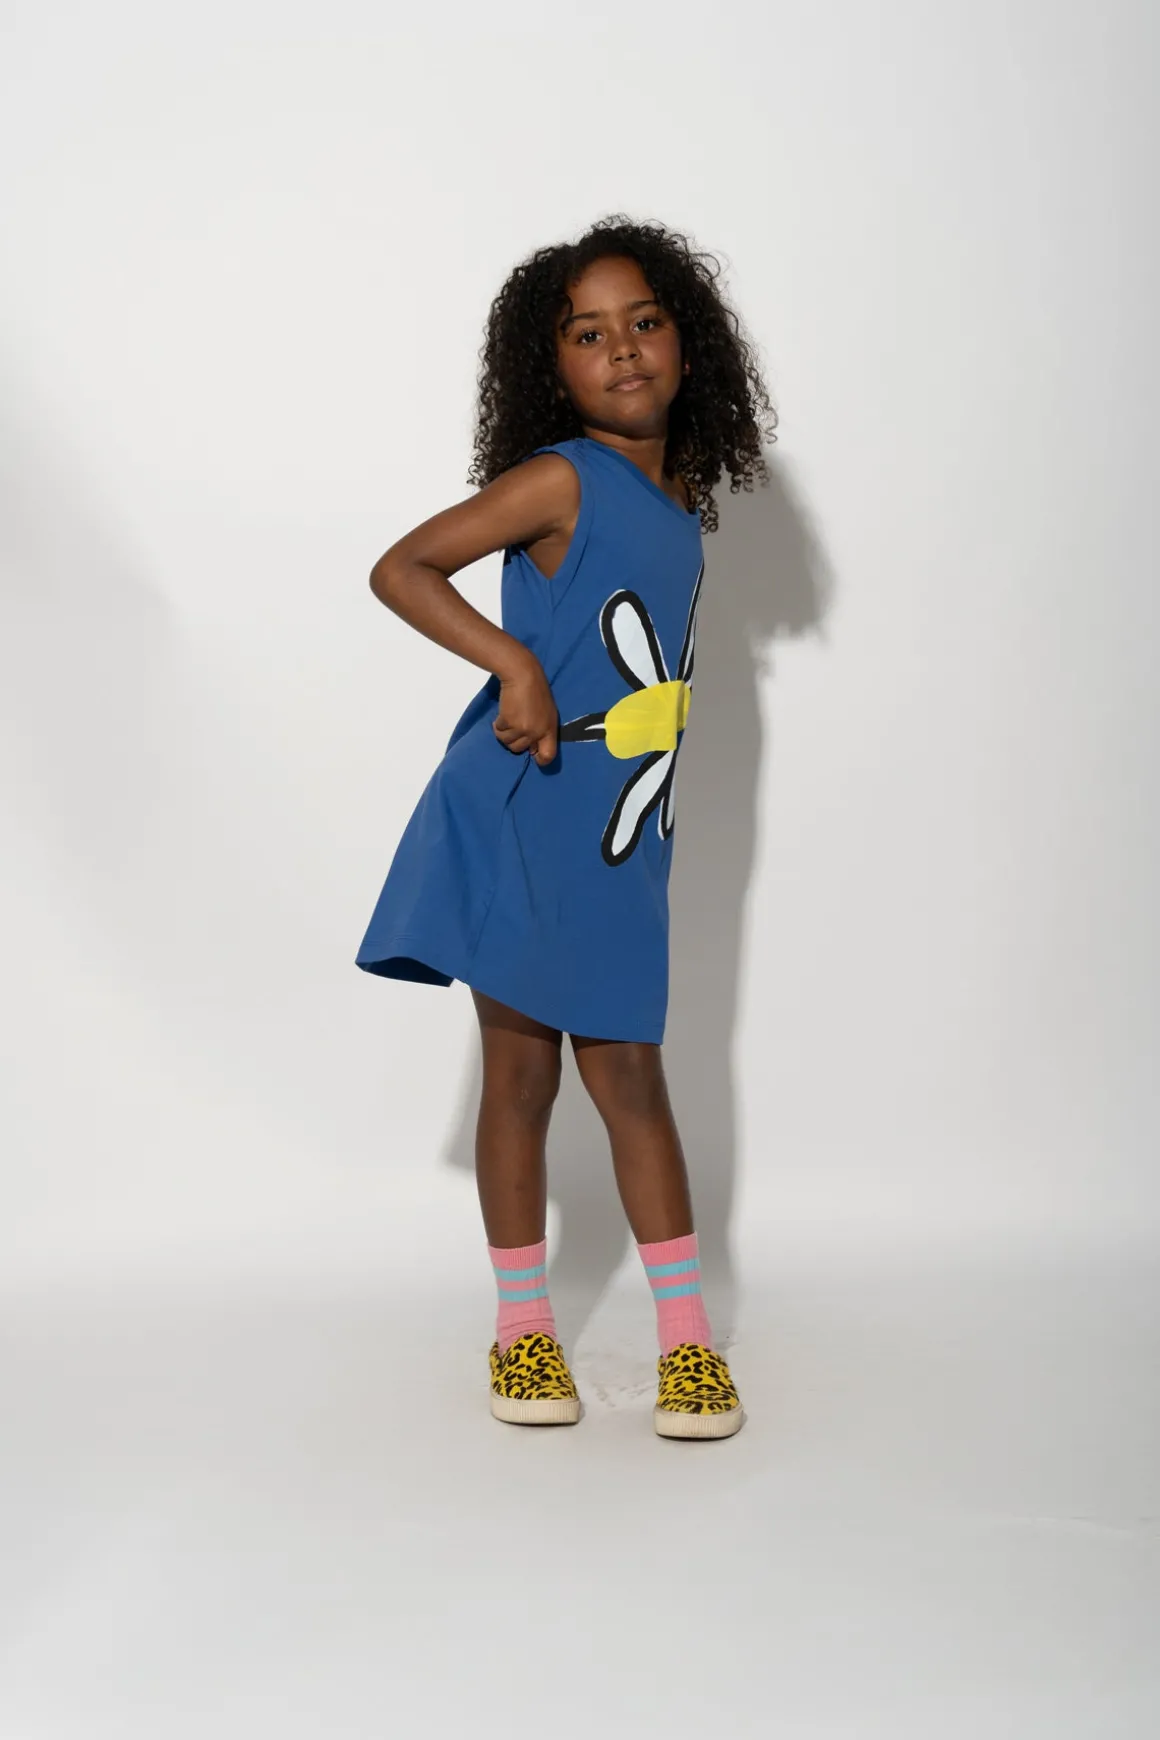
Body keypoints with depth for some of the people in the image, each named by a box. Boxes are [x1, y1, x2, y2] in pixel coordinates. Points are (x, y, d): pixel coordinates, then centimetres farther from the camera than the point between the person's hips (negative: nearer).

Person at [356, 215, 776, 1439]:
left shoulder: (681, 494, 8)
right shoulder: (560, 481, -12)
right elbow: (399, 570, -16)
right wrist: (515, 663, -26)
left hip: (620, 845, 5)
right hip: (518, 828, -5)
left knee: (628, 1074, 9)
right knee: (521, 1071, 5)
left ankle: (687, 1337, 14)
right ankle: (523, 1330, 19)